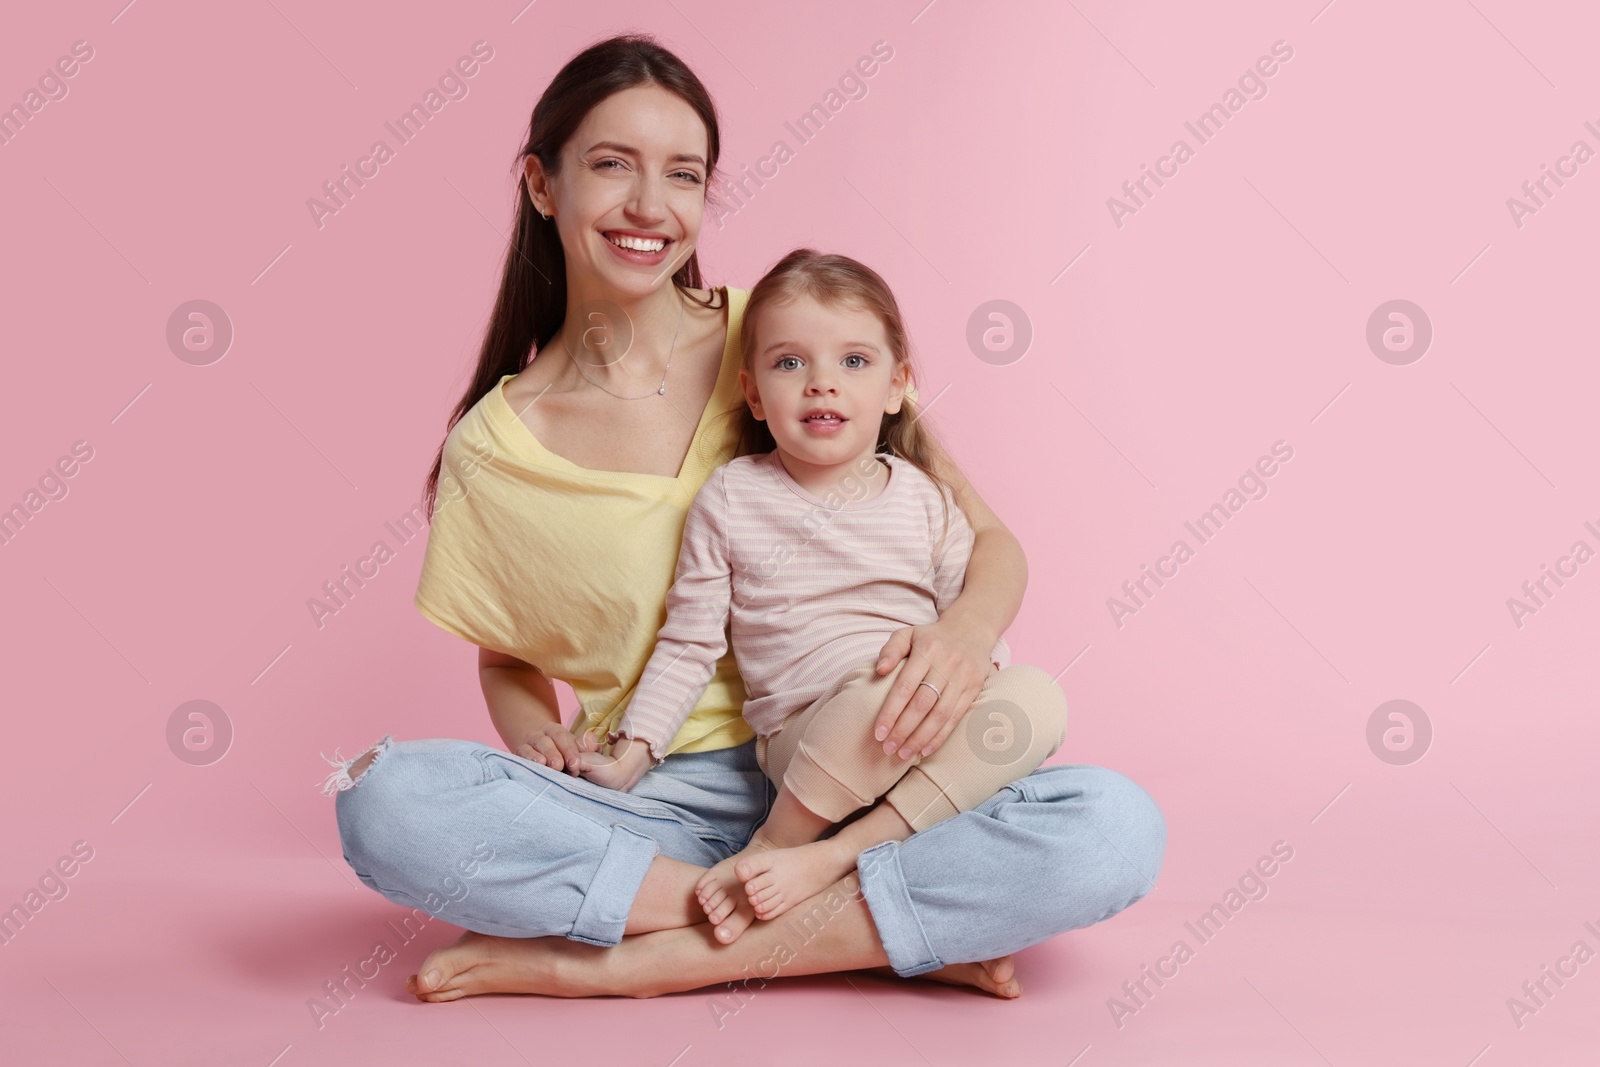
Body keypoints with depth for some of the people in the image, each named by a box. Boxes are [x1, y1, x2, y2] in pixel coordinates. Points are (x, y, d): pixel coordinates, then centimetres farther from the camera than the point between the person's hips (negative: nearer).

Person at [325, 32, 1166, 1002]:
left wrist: (969, 627, -20)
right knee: (385, 802, -28)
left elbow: (990, 539, 3)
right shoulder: (491, 447, 1)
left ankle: (627, 963, -21)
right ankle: (902, 930, -20)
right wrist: (537, 741, -8)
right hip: (645, 807, 1)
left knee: (1118, 830, -26)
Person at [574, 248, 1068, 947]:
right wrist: (633, 748, -3)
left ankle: (828, 859, -28)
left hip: (931, 741, 4)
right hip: (803, 742, -4)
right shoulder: (732, 498, 5)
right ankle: (776, 841, -13)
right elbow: (688, 643, 6)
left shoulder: (924, 500, 10)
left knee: (1040, 698, -26)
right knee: (896, 679, -35)